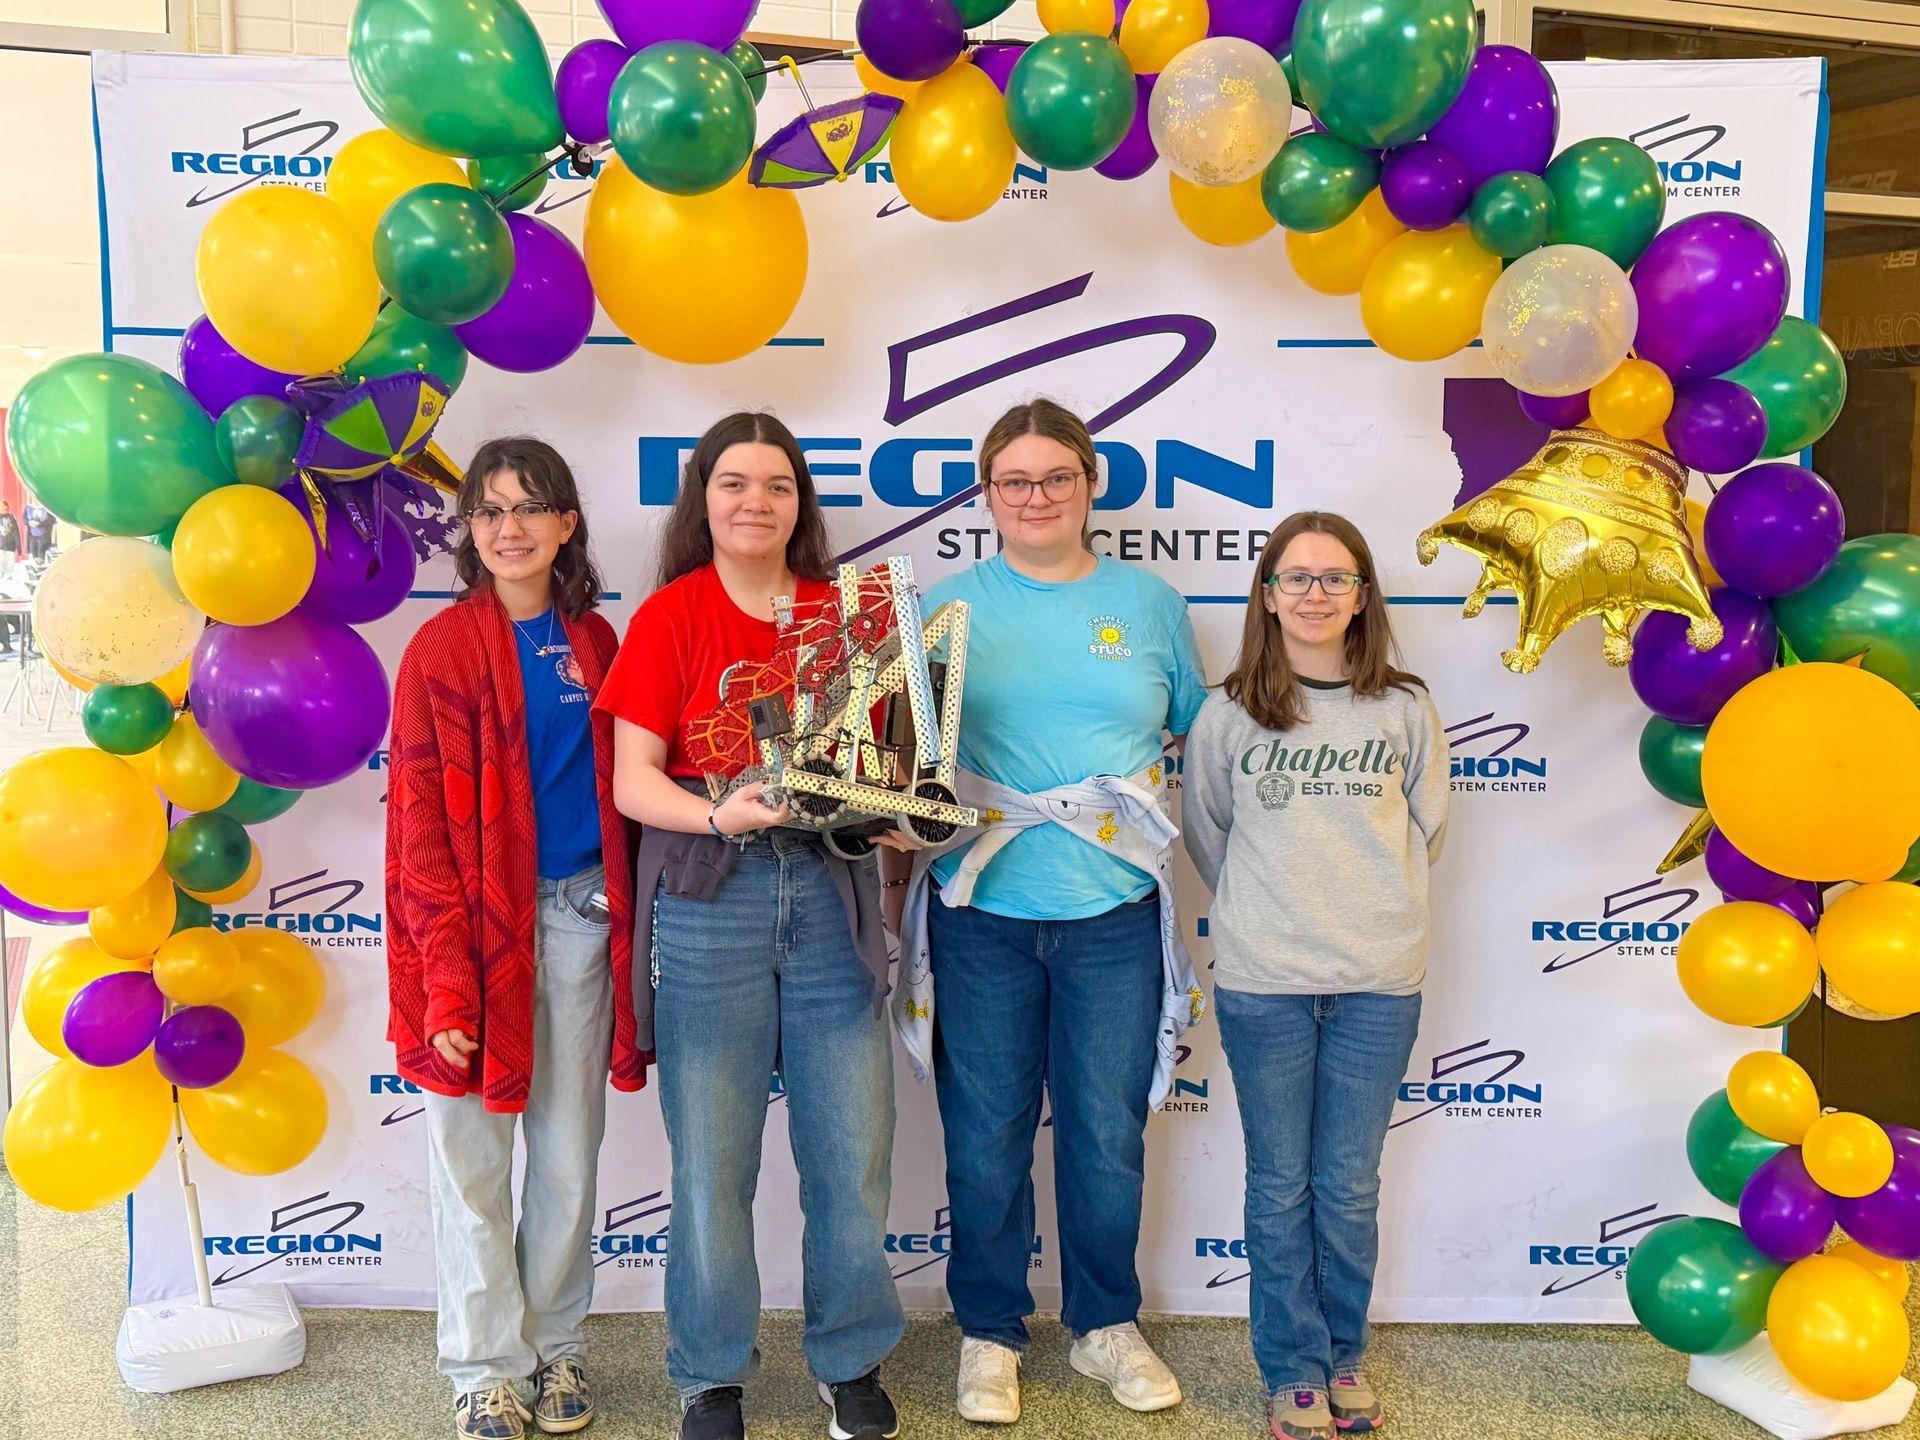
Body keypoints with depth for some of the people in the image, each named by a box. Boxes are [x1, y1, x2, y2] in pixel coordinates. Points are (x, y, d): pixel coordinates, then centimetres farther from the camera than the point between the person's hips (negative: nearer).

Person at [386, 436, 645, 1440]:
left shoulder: (594, 643, 8)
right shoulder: (442, 648, -4)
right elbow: (422, 826, -9)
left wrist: (628, 926, 4)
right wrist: (447, 979, -15)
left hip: (581, 915, 3)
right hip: (479, 919, -3)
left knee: (569, 1153, 12)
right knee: (473, 1155, 6)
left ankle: (556, 1346, 29)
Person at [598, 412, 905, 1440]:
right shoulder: (669, 617, 2)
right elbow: (633, 777, -4)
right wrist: (719, 814, -21)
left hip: (830, 892, 2)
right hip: (708, 902, -2)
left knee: (852, 1150, 6)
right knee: (712, 1157, 5)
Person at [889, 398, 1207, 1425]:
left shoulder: (1148, 602, 7)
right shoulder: (948, 606, 3)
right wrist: (899, 872, -5)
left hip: (1115, 915, 1)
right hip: (981, 914, 0)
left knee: (1109, 1135, 9)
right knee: (986, 1137, 9)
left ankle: (1107, 1325, 31)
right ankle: (989, 1334, 28)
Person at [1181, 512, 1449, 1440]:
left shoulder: (1405, 710, 2)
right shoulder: (1229, 714, 0)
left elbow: (1425, 831, 12)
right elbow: (1205, 833, 11)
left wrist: (1369, 906, 10)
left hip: (1379, 981, 1)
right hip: (1263, 981, 0)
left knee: (1350, 1184, 10)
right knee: (1280, 1184, 8)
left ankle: (1345, 1355, 29)